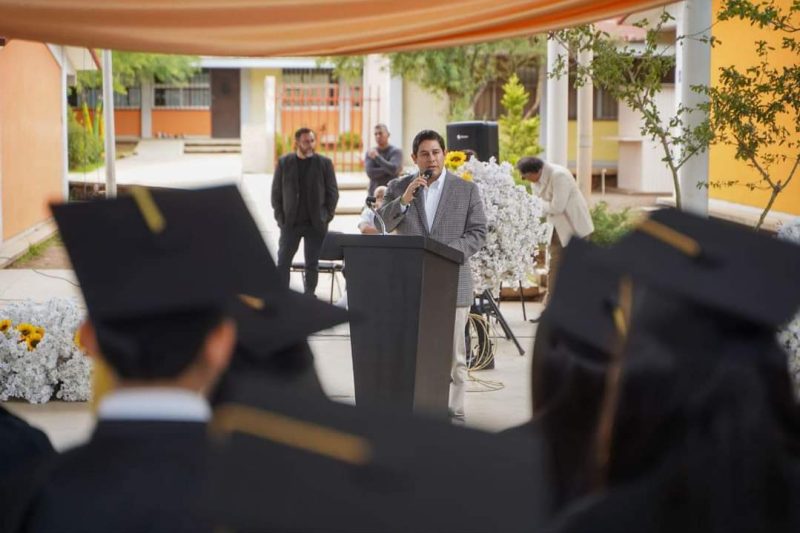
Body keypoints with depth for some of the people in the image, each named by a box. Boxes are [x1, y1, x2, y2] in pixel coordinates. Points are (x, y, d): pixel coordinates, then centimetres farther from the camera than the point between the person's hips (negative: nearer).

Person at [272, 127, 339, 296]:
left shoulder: (324, 163, 3)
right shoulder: (284, 163, 4)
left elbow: (333, 192, 4)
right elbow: (276, 192, 7)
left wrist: (326, 217, -4)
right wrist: (280, 217, -1)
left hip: (316, 224, 0)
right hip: (290, 223, 0)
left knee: (312, 265, 2)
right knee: (282, 263, -5)